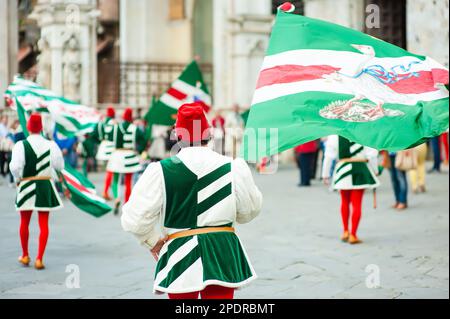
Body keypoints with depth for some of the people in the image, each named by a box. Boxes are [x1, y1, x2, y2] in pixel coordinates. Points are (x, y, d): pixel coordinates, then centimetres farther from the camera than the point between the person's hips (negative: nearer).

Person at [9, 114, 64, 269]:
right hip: (45, 186, 0)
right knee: (43, 224, 5)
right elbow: (59, 165, 0)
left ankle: (25, 256, 30)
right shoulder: (50, 145, -6)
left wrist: (17, 178, -2)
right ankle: (39, 259, -1)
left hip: (26, 186, 0)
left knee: (24, 223, 18)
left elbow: (15, 167, -20)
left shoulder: (20, 145, -12)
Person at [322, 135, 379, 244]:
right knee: (357, 204, 3)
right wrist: (375, 170, 10)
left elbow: (328, 157, -2)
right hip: (360, 170, -1)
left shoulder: (333, 137, -3)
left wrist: (325, 174, 8)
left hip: (343, 170, 1)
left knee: (345, 202, 21)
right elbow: (372, 155, -3)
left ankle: (345, 231, 21)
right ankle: (353, 235, 2)